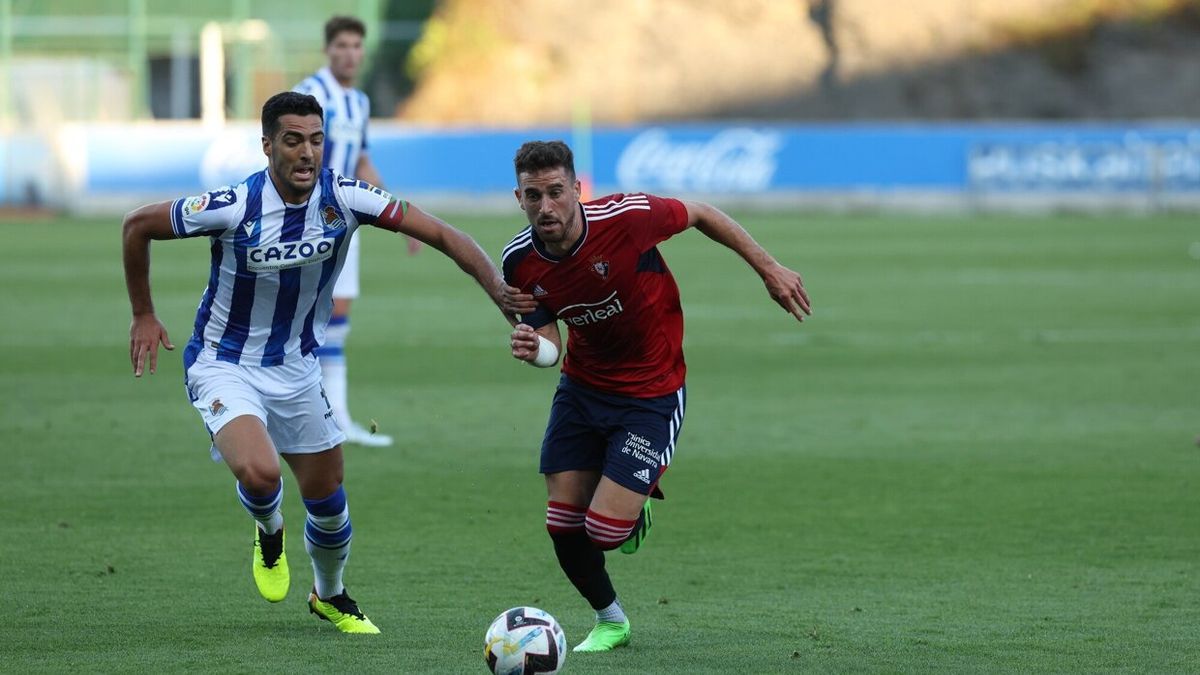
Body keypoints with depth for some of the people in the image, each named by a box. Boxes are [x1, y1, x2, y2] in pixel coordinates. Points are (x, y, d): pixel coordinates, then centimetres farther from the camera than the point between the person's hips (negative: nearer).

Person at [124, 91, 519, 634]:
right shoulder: (233, 207, -25)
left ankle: (330, 597, 41)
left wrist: (498, 288, -31)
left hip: (297, 369, 4)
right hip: (223, 363, -4)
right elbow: (137, 226, -10)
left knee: (327, 496, 11)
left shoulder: (344, 198, -16)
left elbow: (440, 234, -16)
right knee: (259, 471, -28)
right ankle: (268, 534, 10)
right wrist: (143, 316, -3)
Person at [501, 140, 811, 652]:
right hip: (581, 389, 4)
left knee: (605, 531, -13)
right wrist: (534, 347, -28)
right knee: (563, 527, 0)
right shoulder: (520, 262, -12)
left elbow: (701, 215, -8)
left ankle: (638, 504, 27)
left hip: (651, 394, -4)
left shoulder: (625, 216, -25)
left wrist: (769, 269, -3)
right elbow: (548, 337, -3)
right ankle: (610, 621, 30)